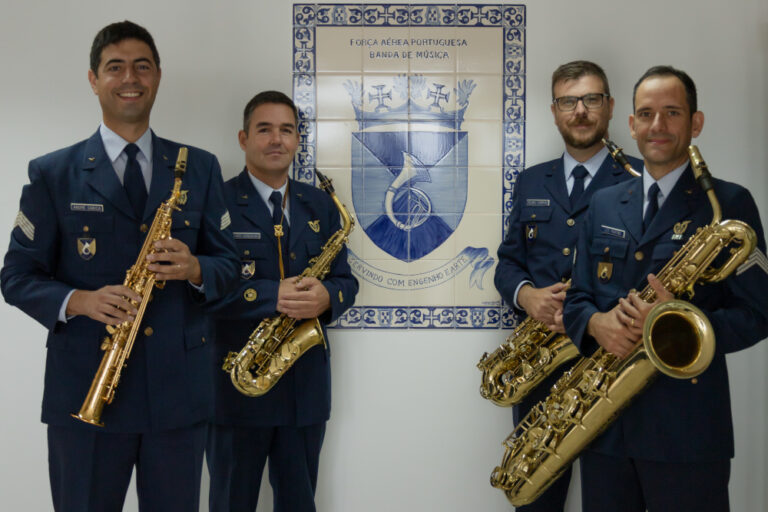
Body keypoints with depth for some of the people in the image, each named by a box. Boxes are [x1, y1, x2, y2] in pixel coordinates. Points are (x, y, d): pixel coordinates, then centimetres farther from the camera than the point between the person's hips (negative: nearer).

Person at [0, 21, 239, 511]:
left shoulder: (200, 168, 7)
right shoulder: (52, 173, 2)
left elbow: (228, 263, 8)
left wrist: (195, 269, -15)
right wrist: (77, 301, -17)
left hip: (180, 390, 2)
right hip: (83, 391, -1)